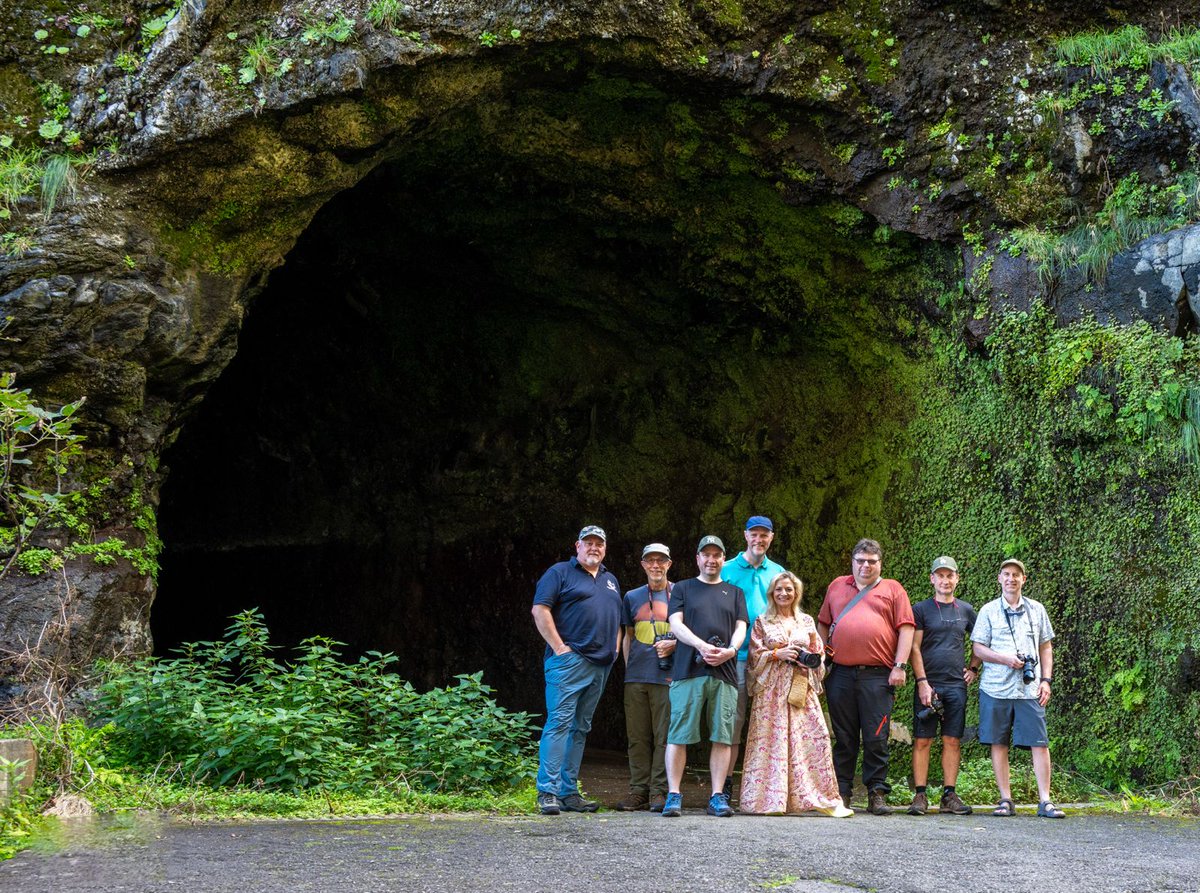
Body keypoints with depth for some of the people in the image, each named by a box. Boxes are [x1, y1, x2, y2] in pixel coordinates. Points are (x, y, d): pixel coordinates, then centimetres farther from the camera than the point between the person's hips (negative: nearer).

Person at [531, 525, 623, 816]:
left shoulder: (610, 581, 22)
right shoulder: (560, 572, 0)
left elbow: (617, 619, 29)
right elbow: (540, 610, -9)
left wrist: (614, 650, 13)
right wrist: (560, 647, -14)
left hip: (600, 666, 7)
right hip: (569, 661, -7)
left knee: (581, 728, 8)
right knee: (559, 723, -13)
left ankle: (568, 792, 11)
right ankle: (548, 792, -15)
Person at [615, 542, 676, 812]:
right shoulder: (632, 597, 16)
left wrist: (674, 644, -11)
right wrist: (628, 666, 11)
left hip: (667, 676, -3)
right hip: (636, 677, 4)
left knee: (663, 736, -5)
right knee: (637, 737, 4)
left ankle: (659, 791, -1)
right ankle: (638, 791, 9)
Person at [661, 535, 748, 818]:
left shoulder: (735, 592, 22)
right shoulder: (683, 588, 15)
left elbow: (740, 627, 13)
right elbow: (676, 624, 3)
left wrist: (730, 650, -9)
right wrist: (702, 646, -13)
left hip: (725, 672, 2)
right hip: (688, 671, -2)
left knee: (722, 736, -2)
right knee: (679, 734, -7)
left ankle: (717, 797, 1)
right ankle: (673, 795, -5)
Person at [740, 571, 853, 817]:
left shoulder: (806, 621, 17)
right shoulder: (762, 622, 8)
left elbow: (818, 654, 16)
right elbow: (755, 655, 2)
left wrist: (810, 658, -5)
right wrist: (777, 653, -12)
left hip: (802, 688, 3)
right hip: (772, 689, -2)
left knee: (814, 738, -6)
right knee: (772, 739, -8)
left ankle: (824, 799, -4)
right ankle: (771, 800, -5)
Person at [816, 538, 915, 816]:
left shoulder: (892, 590, 9)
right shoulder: (837, 587, 18)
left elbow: (906, 629, 3)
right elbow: (823, 624, 21)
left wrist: (899, 666, -6)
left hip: (878, 676, -2)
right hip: (840, 675, 2)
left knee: (876, 738, -3)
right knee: (844, 738, 6)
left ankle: (877, 793, 3)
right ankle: (841, 793, 11)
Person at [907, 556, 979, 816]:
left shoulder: (965, 610, 13)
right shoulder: (921, 609, 3)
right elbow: (915, 648, -2)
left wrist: (974, 668, 12)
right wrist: (922, 682, -10)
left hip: (956, 685, 3)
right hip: (928, 684, -3)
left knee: (953, 741, 2)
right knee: (922, 740, -4)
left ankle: (949, 795, 6)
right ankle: (920, 796, -2)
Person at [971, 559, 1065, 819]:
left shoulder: (1036, 610, 12)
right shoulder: (988, 611, 6)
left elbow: (1046, 647, 15)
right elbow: (978, 648, 2)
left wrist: (1046, 680, 4)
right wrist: (1005, 659, -13)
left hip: (1030, 689, 1)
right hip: (996, 688, -1)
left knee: (1040, 743, -5)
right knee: (998, 743, 2)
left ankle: (1045, 801, -2)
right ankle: (1006, 800, 8)